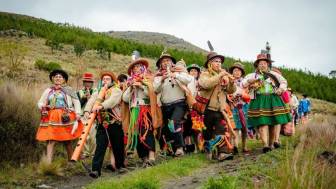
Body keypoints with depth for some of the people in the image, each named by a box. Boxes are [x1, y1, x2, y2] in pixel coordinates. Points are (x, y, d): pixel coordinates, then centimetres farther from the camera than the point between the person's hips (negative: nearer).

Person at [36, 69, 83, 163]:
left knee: (67, 141, 3)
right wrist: (43, 107, -5)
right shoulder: (48, 90, 17)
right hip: (51, 118, 2)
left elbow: (76, 102, 7)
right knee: (50, 141, -8)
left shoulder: (68, 90, 9)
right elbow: (40, 102, 18)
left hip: (65, 117, -2)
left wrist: (78, 114, -5)